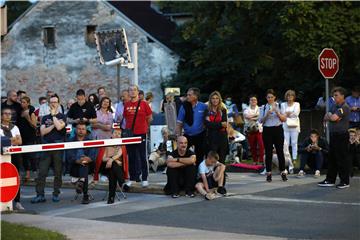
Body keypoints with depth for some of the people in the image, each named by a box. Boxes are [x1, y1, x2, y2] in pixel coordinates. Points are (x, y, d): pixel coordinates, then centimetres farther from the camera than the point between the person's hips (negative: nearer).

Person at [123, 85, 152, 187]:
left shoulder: (143, 103, -3)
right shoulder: (126, 105, 6)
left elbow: (149, 118, 5)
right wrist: (130, 126, 11)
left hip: (141, 133, -3)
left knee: (142, 157, 1)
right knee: (131, 157, 9)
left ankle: (144, 179, 5)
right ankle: (132, 178, 17)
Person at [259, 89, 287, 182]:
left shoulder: (279, 106, 5)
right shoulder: (263, 108, 6)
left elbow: (284, 119, -1)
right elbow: (261, 120, -1)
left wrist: (277, 112, -14)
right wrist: (267, 114, -16)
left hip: (278, 129, 0)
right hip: (267, 130, 0)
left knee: (280, 151, 0)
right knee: (268, 152, 1)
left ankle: (283, 172, 5)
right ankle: (268, 173, 6)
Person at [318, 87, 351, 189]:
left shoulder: (344, 107, -13)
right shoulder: (335, 106, 16)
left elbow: (333, 118, -23)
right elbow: (325, 118, 16)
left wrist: (329, 115, -2)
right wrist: (331, 117, -6)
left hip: (341, 135, -9)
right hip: (333, 134, 9)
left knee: (342, 159, -4)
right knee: (332, 158, 11)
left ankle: (345, 181, 3)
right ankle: (330, 180, 17)